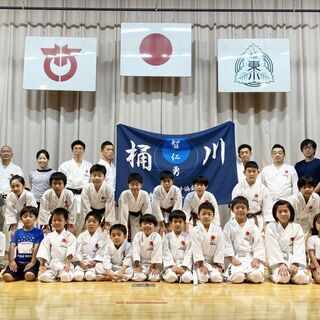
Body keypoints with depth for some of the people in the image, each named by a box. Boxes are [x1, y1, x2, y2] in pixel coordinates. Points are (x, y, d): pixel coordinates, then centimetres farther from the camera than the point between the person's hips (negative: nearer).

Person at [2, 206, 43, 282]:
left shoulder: (38, 232, 3)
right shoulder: (18, 232, 13)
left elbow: (37, 248, -6)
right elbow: (12, 246, 5)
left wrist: (32, 262, -15)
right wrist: (11, 261, -9)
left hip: (31, 262, -3)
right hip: (18, 261, 3)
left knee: (29, 276, -33)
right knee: (7, 276, -23)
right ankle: (21, 275, 4)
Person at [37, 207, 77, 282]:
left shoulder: (70, 236, 5)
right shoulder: (49, 237, 11)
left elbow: (70, 251, -5)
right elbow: (44, 252, 6)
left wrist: (68, 263, -17)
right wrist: (43, 265, -3)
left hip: (65, 264, -2)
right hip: (51, 265, 2)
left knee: (66, 277, -33)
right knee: (44, 276, -29)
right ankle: (54, 276, -8)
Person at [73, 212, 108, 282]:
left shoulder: (102, 236, 5)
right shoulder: (82, 236, 10)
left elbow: (101, 252, -3)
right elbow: (78, 250, 3)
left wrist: (95, 262, -15)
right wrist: (80, 262, -10)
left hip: (96, 262, -1)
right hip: (82, 262, 1)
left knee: (89, 275, -33)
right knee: (78, 276, -30)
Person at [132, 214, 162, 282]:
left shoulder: (157, 237, -10)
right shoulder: (138, 236, -4)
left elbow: (157, 252, -12)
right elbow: (135, 251, -8)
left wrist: (154, 266, -14)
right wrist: (137, 265, -14)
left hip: (152, 263, -1)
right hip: (141, 263, 1)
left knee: (154, 278, -23)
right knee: (138, 277, -23)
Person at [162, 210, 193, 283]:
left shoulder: (188, 237, 8)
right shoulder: (166, 237, 9)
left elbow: (188, 254, 0)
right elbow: (166, 253, 0)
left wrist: (183, 266, -15)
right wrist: (172, 266, -15)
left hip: (184, 265, 0)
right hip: (171, 265, 0)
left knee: (187, 278, -33)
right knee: (171, 277, -34)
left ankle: (179, 277, -11)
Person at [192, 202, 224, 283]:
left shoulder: (218, 230, -2)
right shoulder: (196, 230, -6)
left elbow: (220, 249, -2)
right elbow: (196, 249, -10)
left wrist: (217, 265, -6)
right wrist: (201, 265, -14)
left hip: (213, 261, 1)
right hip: (201, 261, -1)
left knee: (216, 277, -22)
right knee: (203, 277, -24)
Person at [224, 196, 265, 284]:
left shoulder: (252, 225, 6)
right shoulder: (229, 225, 5)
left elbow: (258, 244, 2)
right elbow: (227, 244, 0)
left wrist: (256, 259, -9)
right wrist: (232, 258, -10)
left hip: (251, 258, 2)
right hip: (236, 259, -1)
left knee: (256, 276, -25)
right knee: (237, 277, -28)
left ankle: (247, 276, 8)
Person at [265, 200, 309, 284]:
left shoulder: (297, 227, 6)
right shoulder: (271, 227, 1)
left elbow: (299, 249, -2)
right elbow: (273, 248, -7)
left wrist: (295, 264, -18)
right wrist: (281, 264, -19)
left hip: (293, 259, 2)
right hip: (277, 261, -2)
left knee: (301, 278, -26)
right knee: (283, 278, -31)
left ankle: (291, 274, 5)